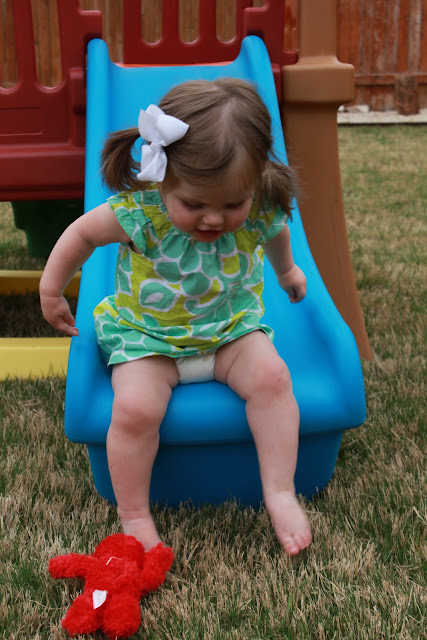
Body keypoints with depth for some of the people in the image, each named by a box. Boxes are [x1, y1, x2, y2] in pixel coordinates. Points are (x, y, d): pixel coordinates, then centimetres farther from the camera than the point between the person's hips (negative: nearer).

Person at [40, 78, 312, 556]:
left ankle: (280, 493, -6)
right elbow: (82, 232, -7)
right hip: (147, 334, -2)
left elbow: (276, 234, 10)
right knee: (134, 408, -23)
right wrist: (51, 292, 4)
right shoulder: (139, 211, -27)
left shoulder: (262, 209, -18)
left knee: (272, 377, -22)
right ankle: (133, 515, 0)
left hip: (230, 326, 2)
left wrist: (286, 271, 30)